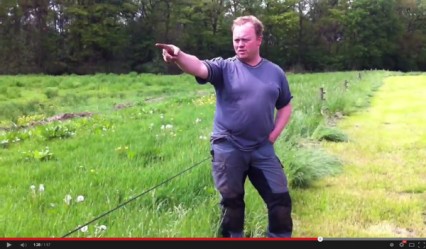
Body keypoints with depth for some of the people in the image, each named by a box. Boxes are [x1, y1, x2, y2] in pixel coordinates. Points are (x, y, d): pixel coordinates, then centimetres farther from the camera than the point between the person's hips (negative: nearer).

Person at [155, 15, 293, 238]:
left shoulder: (275, 72, 5)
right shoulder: (225, 67, -5)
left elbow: (285, 106, 16)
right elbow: (199, 67, -25)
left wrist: (273, 135, 4)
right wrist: (179, 56, -46)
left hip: (262, 149, 3)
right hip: (228, 148, -2)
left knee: (280, 198, 5)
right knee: (232, 202, 7)